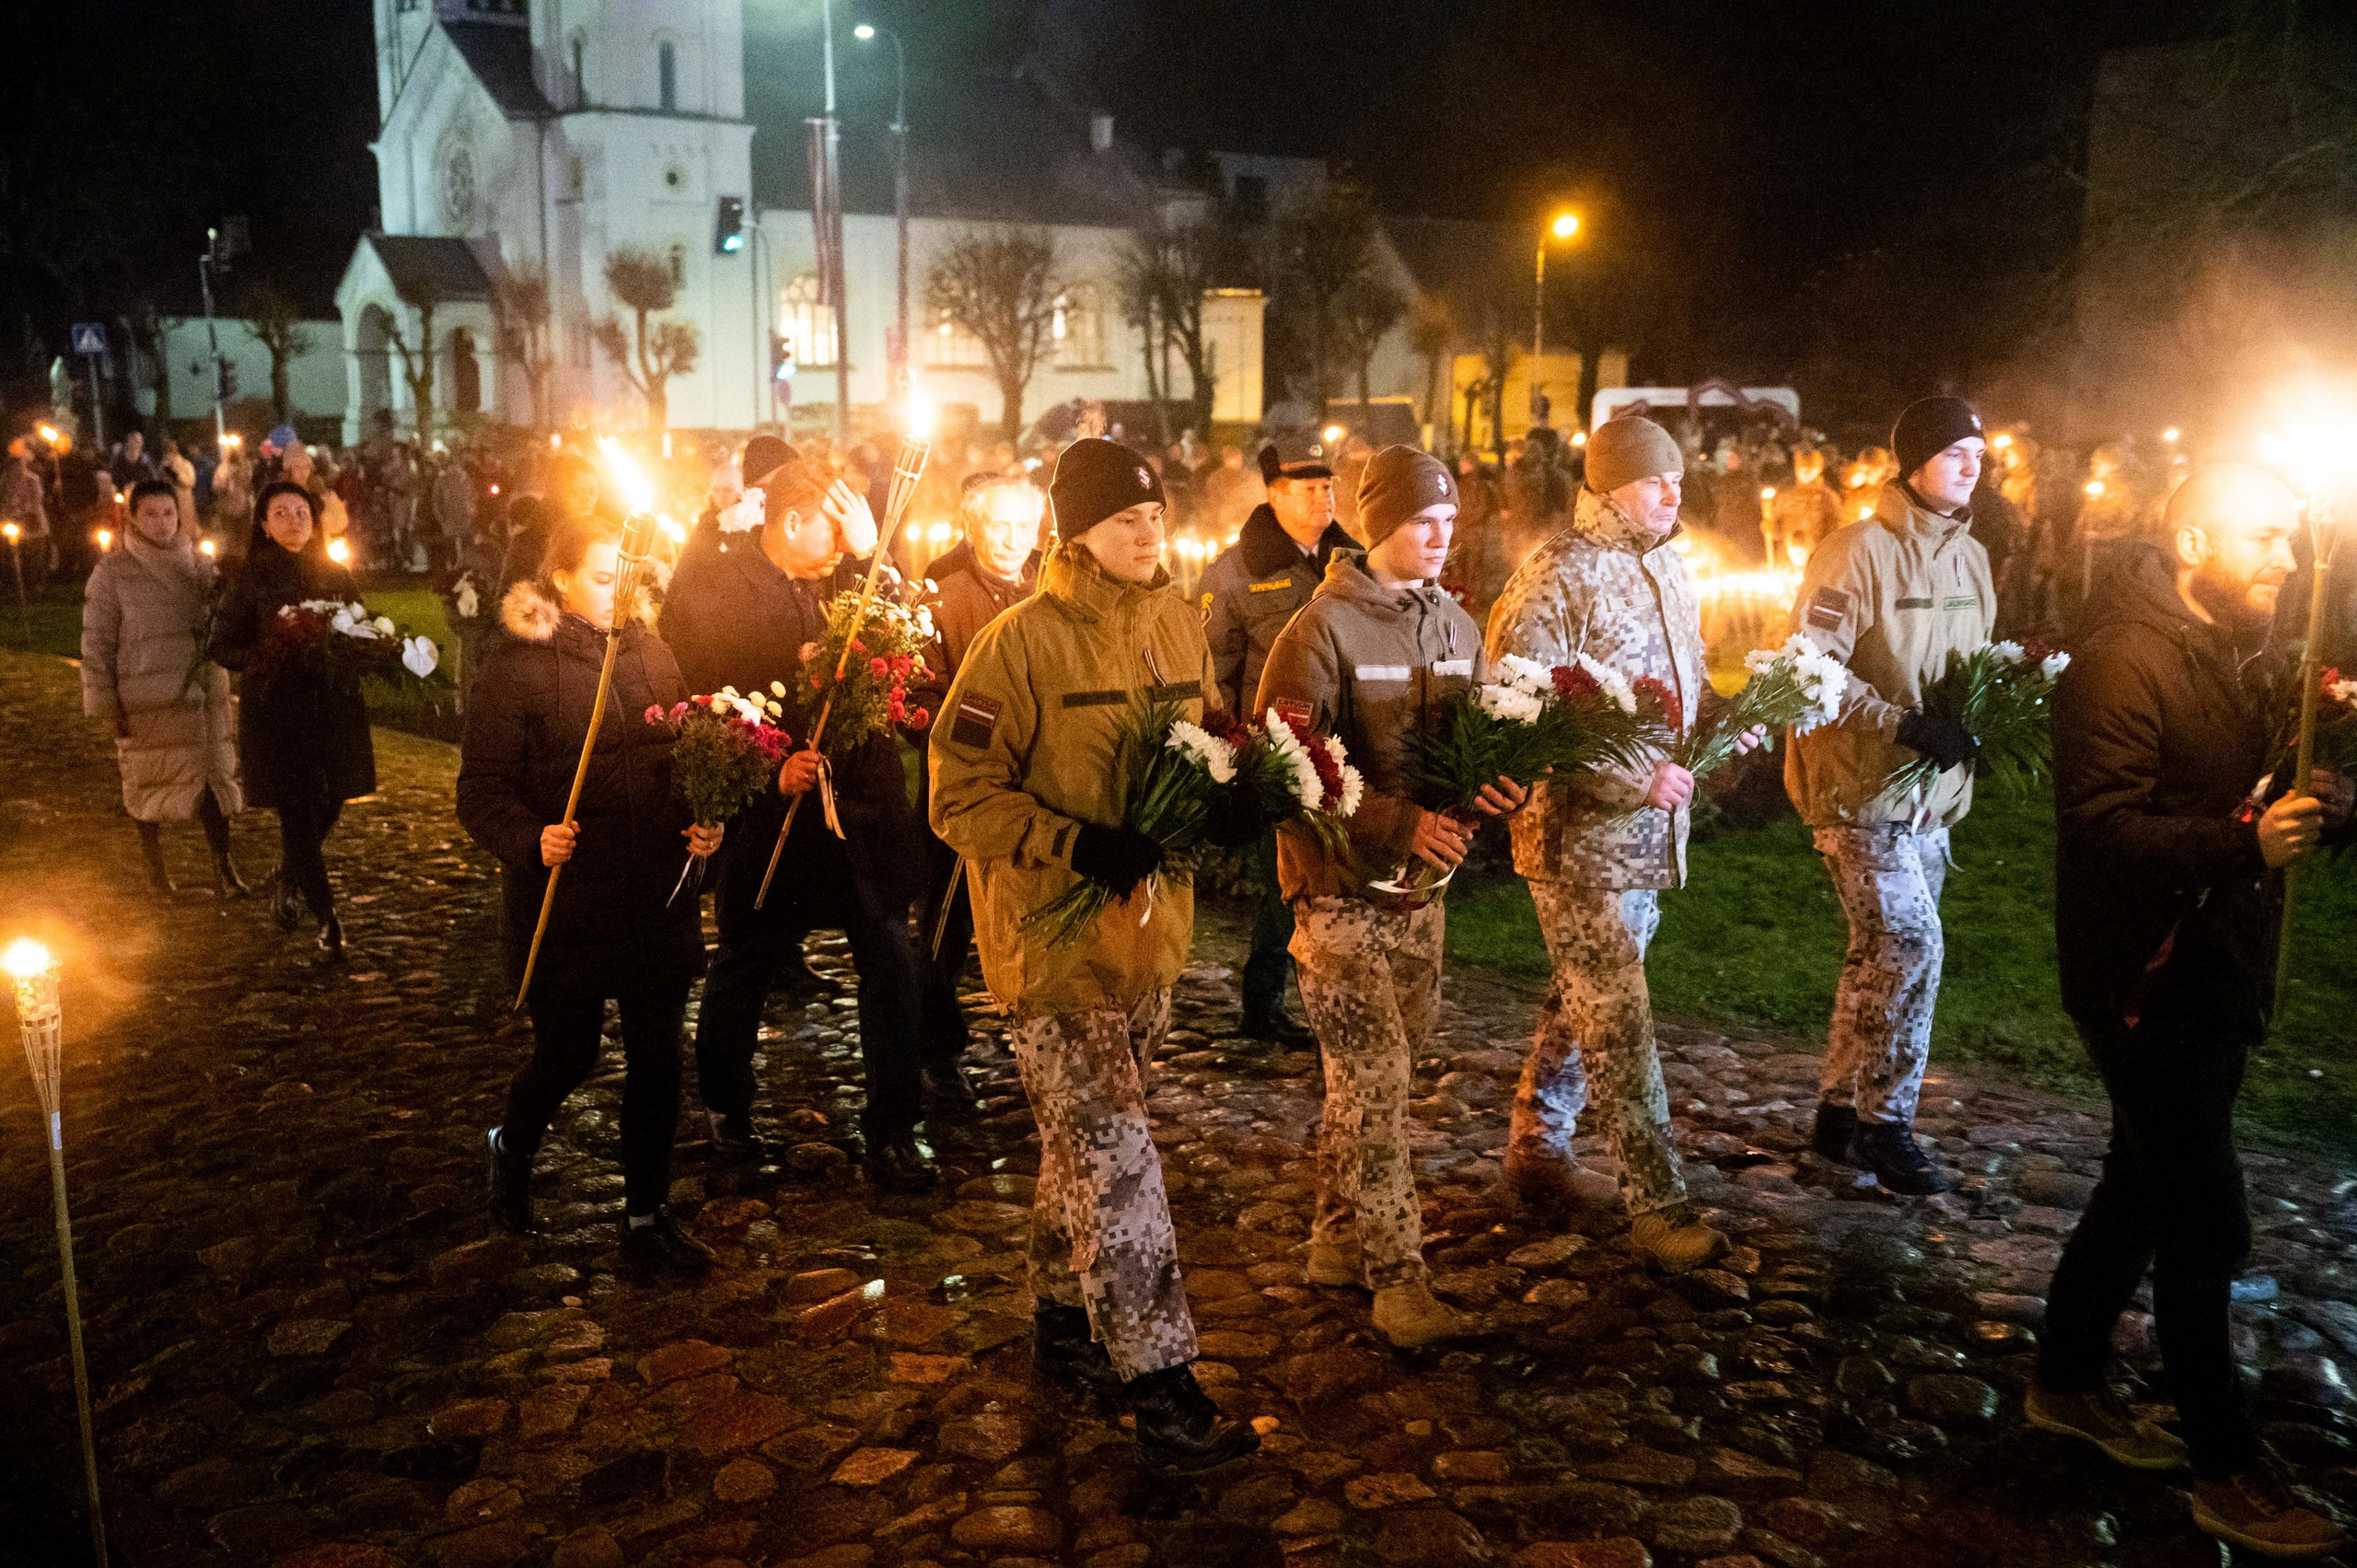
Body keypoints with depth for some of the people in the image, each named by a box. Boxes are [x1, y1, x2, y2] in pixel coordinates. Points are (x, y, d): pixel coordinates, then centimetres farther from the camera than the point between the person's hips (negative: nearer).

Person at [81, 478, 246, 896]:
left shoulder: (200, 565, 7)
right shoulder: (112, 572, -4)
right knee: (150, 783, 9)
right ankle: (155, 864, 27)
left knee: (216, 777, 0)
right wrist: (105, 705, -7)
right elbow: (96, 642, -4)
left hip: (204, 693, 3)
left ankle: (223, 869, 8)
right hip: (146, 699, -2)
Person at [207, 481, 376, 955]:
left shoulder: (336, 577, 8)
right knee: (298, 813, -4)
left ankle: (288, 881, 38)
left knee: (328, 805, 8)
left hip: (334, 707, 3)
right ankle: (327, 919, 5)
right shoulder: (250, 581, -1)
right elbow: (222, 647, 0)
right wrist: (265, 657, -19)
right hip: (277, 712, -3)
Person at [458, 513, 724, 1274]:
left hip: (657, 897, 4)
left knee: (656, 1057, 9)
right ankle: (511, 1150, 44)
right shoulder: (517, 668, -9)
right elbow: (481, 792, -12)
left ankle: (647, 1217, 24)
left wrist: (703, 821, -5)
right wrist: (532, 839, -30)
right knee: (566, 1055, 10)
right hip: (566, 903, -4)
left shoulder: (649, 652, 7)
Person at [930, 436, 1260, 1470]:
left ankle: (1063, 1317, 37)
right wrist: (1079, 845, -24)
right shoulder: (1021, 644, -15)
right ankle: (1160, 1388, 3)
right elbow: (960, 799, -15)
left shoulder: (1178, 625, 7)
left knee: (1086, 1144, 20)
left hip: (1149, 928, 7)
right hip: (1053, 933, -7)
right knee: (1113, 1163, -6)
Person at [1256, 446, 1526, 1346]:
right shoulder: (1322, 629, -12)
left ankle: (1337, 1240, 29)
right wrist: (1400, 823, -25)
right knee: (1376, 1077, -7)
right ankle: (1397, 1275, 2)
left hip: (1420, 885, 7)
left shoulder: (1458, 628, 10)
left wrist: (1495, 784, -7)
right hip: (1339, 889, -7)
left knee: (1373, 1072, 14)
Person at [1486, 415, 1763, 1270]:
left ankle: (1536, 1148, 32)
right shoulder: (1555, 578, -15)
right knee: (1621, 1016, -5)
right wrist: (1634, 776, -22)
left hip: (1653, 829, 8)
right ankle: (1657, 1203, 2)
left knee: (1584, 1000, 17)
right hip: (1578, 832, -8)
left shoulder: (1669, 567, 13)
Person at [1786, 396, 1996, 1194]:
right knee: (1910, 945, -13)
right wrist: (1901, 723, -25)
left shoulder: (1969, 556, 13)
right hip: (1859, 787, -8)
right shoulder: (1860, 552, -13)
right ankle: (1886, 1123, 1)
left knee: (1883, 954, 13)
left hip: (1930, 792, 8)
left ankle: (1841, 1112, 25)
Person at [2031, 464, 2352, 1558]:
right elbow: (2103, 829, -25)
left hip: (2216, 975, 9)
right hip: (2147, 983, -9)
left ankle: (2067, 1383, 34)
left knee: (2146, 1191, 19)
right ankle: (2227, 1474, 12)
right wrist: (2243, 843, -36)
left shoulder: (2237, 656, 11)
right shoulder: (2123, 662, -18)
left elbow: (2255, 795, 18)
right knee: (2207, 1228, -2)